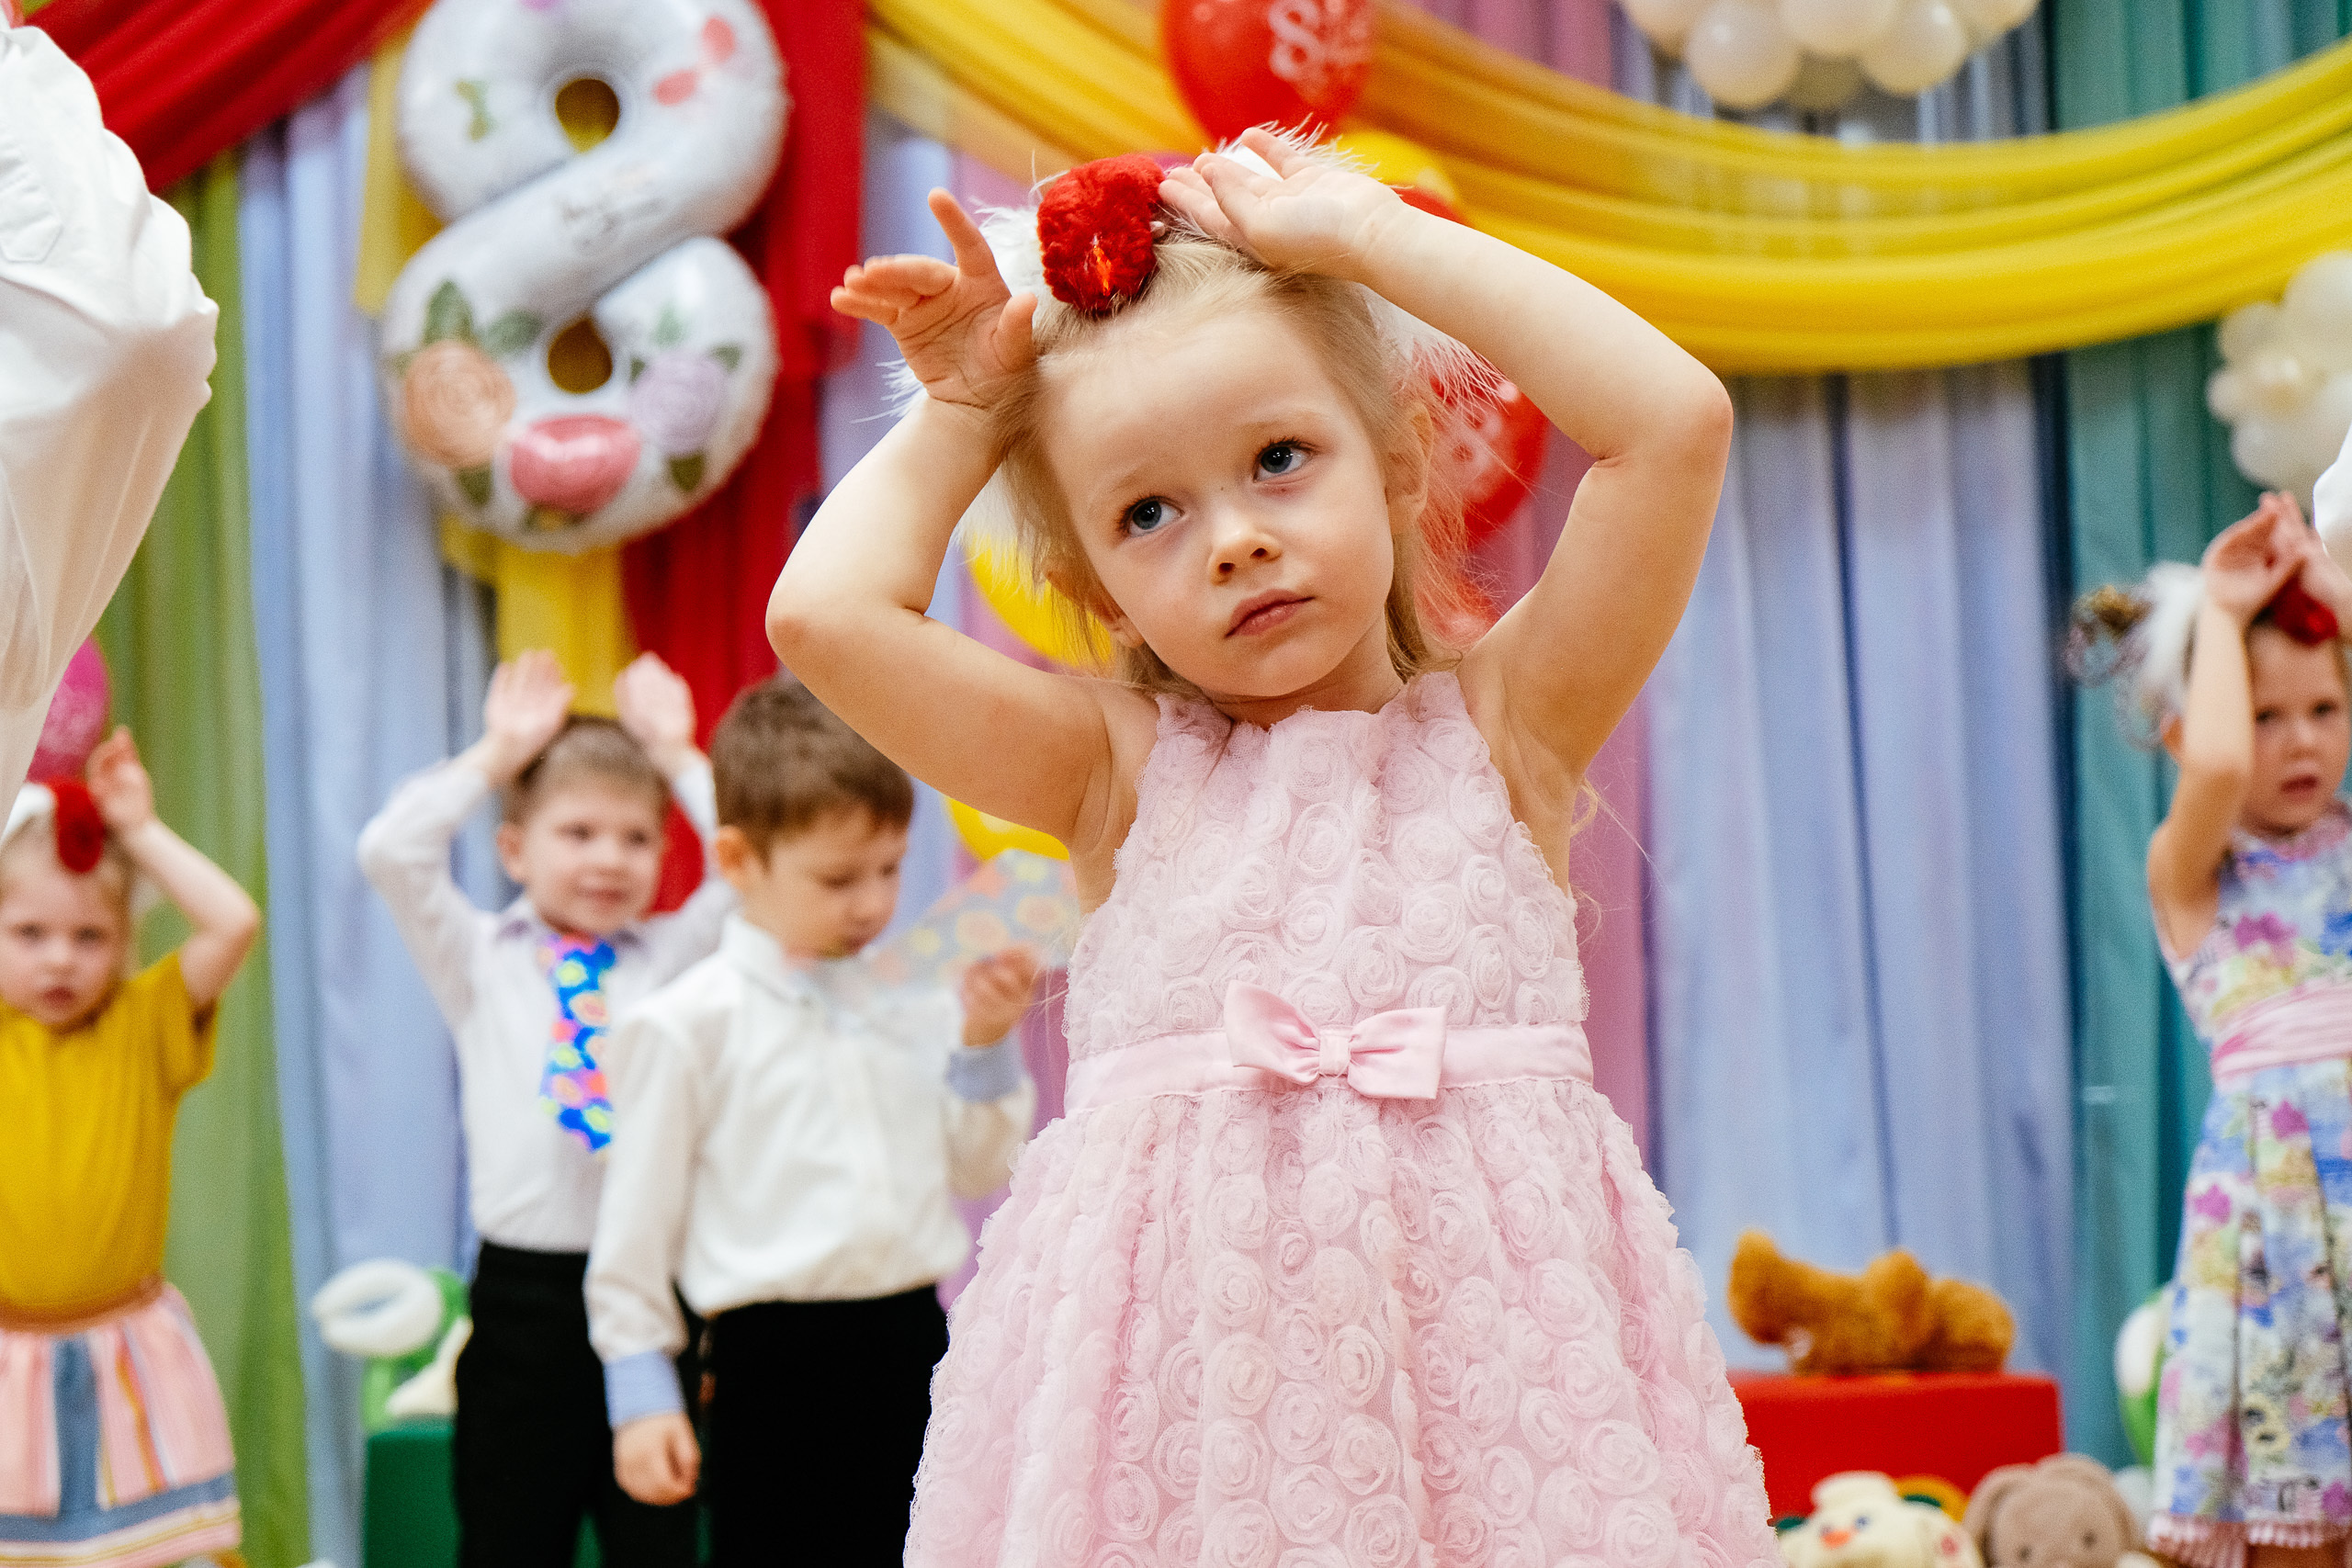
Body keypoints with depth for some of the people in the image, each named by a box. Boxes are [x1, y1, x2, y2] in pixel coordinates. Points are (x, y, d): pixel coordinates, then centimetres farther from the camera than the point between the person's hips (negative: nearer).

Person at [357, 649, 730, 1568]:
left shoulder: (671, 956, 9)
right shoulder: (477, 960, 7)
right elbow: (389, 852, -6)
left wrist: (675, 754, 1)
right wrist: (496, 756, -1)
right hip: (523, 1293, 0)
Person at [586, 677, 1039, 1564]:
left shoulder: (916, 1008, 7)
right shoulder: (691, 1024, -6)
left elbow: (982, 1172, 14)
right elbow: (637, 1217, -3)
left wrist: (985, 1048, 1)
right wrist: (641, 1391, -4)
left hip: (909, 1346, 5)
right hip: (774, 1363, -4)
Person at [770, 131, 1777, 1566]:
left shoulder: (1498, 721, 8)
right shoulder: (1119, 763, 10)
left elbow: (1676, 420, -3)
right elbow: (824, 612, -1)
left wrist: (1365, 232, 3)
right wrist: (958, 418, 14)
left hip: (1489, 1329, 0)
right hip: (1180, 1341, 1)